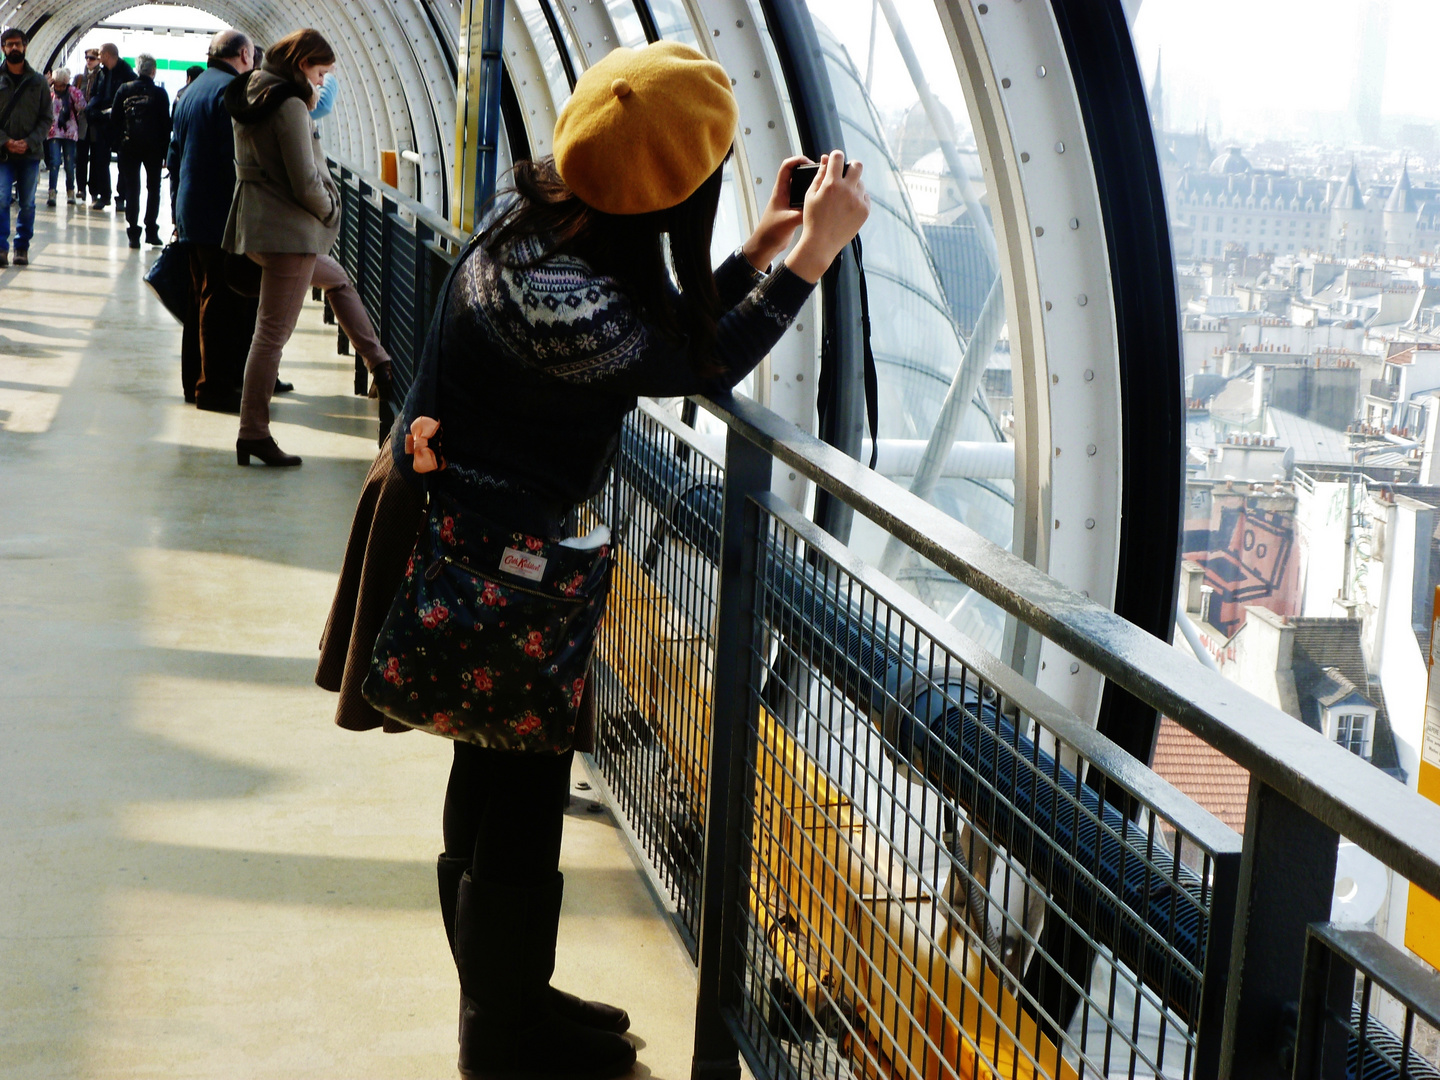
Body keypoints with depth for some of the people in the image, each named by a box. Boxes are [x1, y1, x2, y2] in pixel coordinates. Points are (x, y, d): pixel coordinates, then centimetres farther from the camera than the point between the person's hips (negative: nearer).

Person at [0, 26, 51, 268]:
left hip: (31, 152, 1)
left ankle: (22, 248, 14)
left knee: (27, 203, 5)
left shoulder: (38, 81, 4)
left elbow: (47, 118, 3)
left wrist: (30, 142, -10)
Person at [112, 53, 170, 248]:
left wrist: (121, 139, 9)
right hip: (153, 147, -1)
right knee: (153, 188, 12)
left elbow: (115, 119, -1)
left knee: (132, 189, 5)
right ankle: (151, 230, 8)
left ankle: (133, 233, 0)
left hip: (129, 146, 1)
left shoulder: (124, 90, 0)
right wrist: (166, 152, 2)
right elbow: (166, 124, -4)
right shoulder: (159, 93, -4)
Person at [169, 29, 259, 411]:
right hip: (223, 218, -9)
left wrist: (179, 213, 25)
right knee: (222, 303, -4)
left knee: (201, 299, 15)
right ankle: (215, 386, -1)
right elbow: (237, 160, -20)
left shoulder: (191, 91, 16)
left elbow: (175, 154, 21)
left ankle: (194, 380, 20)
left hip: (191, 215, 9)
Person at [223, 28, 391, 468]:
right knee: (273, 333, -4)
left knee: (336, 278, 30)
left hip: (256, 222, 10)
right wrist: (330, 210, -3)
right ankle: (253, 435, 2)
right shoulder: (290, 106, -19)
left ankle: (379, 364, 33)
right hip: (289, 232, -10)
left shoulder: (248, 96, 9)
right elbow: (306, 184, -22)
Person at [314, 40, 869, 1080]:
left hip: (479, 534, 10)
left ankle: (506, 996, 41)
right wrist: (815, 250, -15)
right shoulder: (559, 303, -33)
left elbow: (660, 327, 8)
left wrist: (761, 247, 5)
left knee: (499, 777, 22)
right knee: (519, 797, 7)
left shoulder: (548, 209, -5)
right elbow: (698, 365, -18)